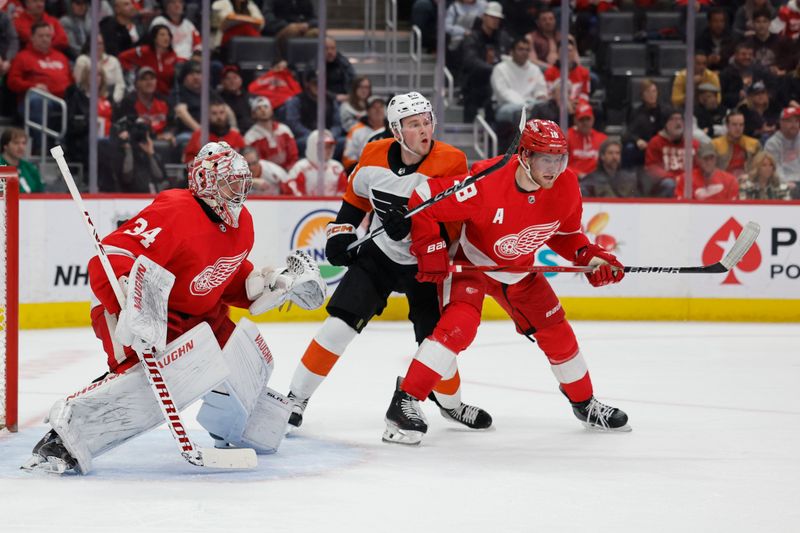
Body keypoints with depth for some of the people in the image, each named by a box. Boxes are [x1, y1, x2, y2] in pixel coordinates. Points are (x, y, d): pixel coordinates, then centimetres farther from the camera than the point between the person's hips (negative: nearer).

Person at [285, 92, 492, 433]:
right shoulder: (375, 156, -9)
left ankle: (450, 402, 29)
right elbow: (355, 197, 11)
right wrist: (341, 233, 4)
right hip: (378, 254, 2)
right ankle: (297, 398, 0)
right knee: (340, 323, -10)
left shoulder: (450, 164, -20)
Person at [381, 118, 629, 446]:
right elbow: (422, 200, -27)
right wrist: (430, 250, -27)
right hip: (470, 261, -6)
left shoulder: (566, 187, -16)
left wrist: (590, 258, -11)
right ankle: (405, 402, -24)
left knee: (555, 331, 9)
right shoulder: (487, 183, -35)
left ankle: (584, 403, 32)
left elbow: (566, 233, 4)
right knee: (459, 324, -27)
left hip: (519, 271, 6)